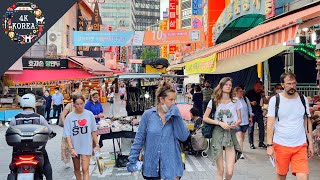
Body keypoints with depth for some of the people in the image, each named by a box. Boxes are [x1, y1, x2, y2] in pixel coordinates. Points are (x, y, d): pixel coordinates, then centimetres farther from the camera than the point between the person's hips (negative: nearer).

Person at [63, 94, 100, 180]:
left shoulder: (89, 114, -7)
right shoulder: (69, 117, -9)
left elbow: (93, 131, 3)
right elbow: (68, 135, -8)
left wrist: (97, 145, 4)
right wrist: (71, 148, -16)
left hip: (86, 146, -1)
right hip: (75, 147, 2)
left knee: (85, 169, -8)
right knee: (77, 169, 18)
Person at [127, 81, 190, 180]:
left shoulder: (175, 115, 0)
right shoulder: (148, 115, -5)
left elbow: (184, 137, -11)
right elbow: (139, 139, -1)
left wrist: (176, 117, -17)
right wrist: (132, 161, -4)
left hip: (171, 164, 1)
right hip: (152, 164, -1)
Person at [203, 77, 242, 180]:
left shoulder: (236, 102, 9)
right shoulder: (214, 101, 4)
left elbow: (239, 119, 14)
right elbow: (205, 118, 2)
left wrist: (236, 123, -10)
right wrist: (220, 123, -10)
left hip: (231, 134, 1)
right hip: (218, 134, -1)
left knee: (230, 172, -7)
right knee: (220, 171, 2)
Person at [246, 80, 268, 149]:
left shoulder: (260, 93, 10)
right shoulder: (249, 93, -1)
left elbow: (266, 102, 7)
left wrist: (263, 96, -8)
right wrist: (251, 103, -17)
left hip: (259, 112, 4)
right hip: (251, 112, -4)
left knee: (261, 127, 1)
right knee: (251, 128, 0)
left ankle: (261, 142, 10)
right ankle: (251, 143, 9)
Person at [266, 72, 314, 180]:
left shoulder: (303, 99, 5)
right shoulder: (275, 100, -4)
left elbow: (307, 123, 11)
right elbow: (270, 124, -5)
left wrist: (310, 144, 8)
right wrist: (269, 145, -9)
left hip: (300, 146, 2)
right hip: (280, 145, -1)